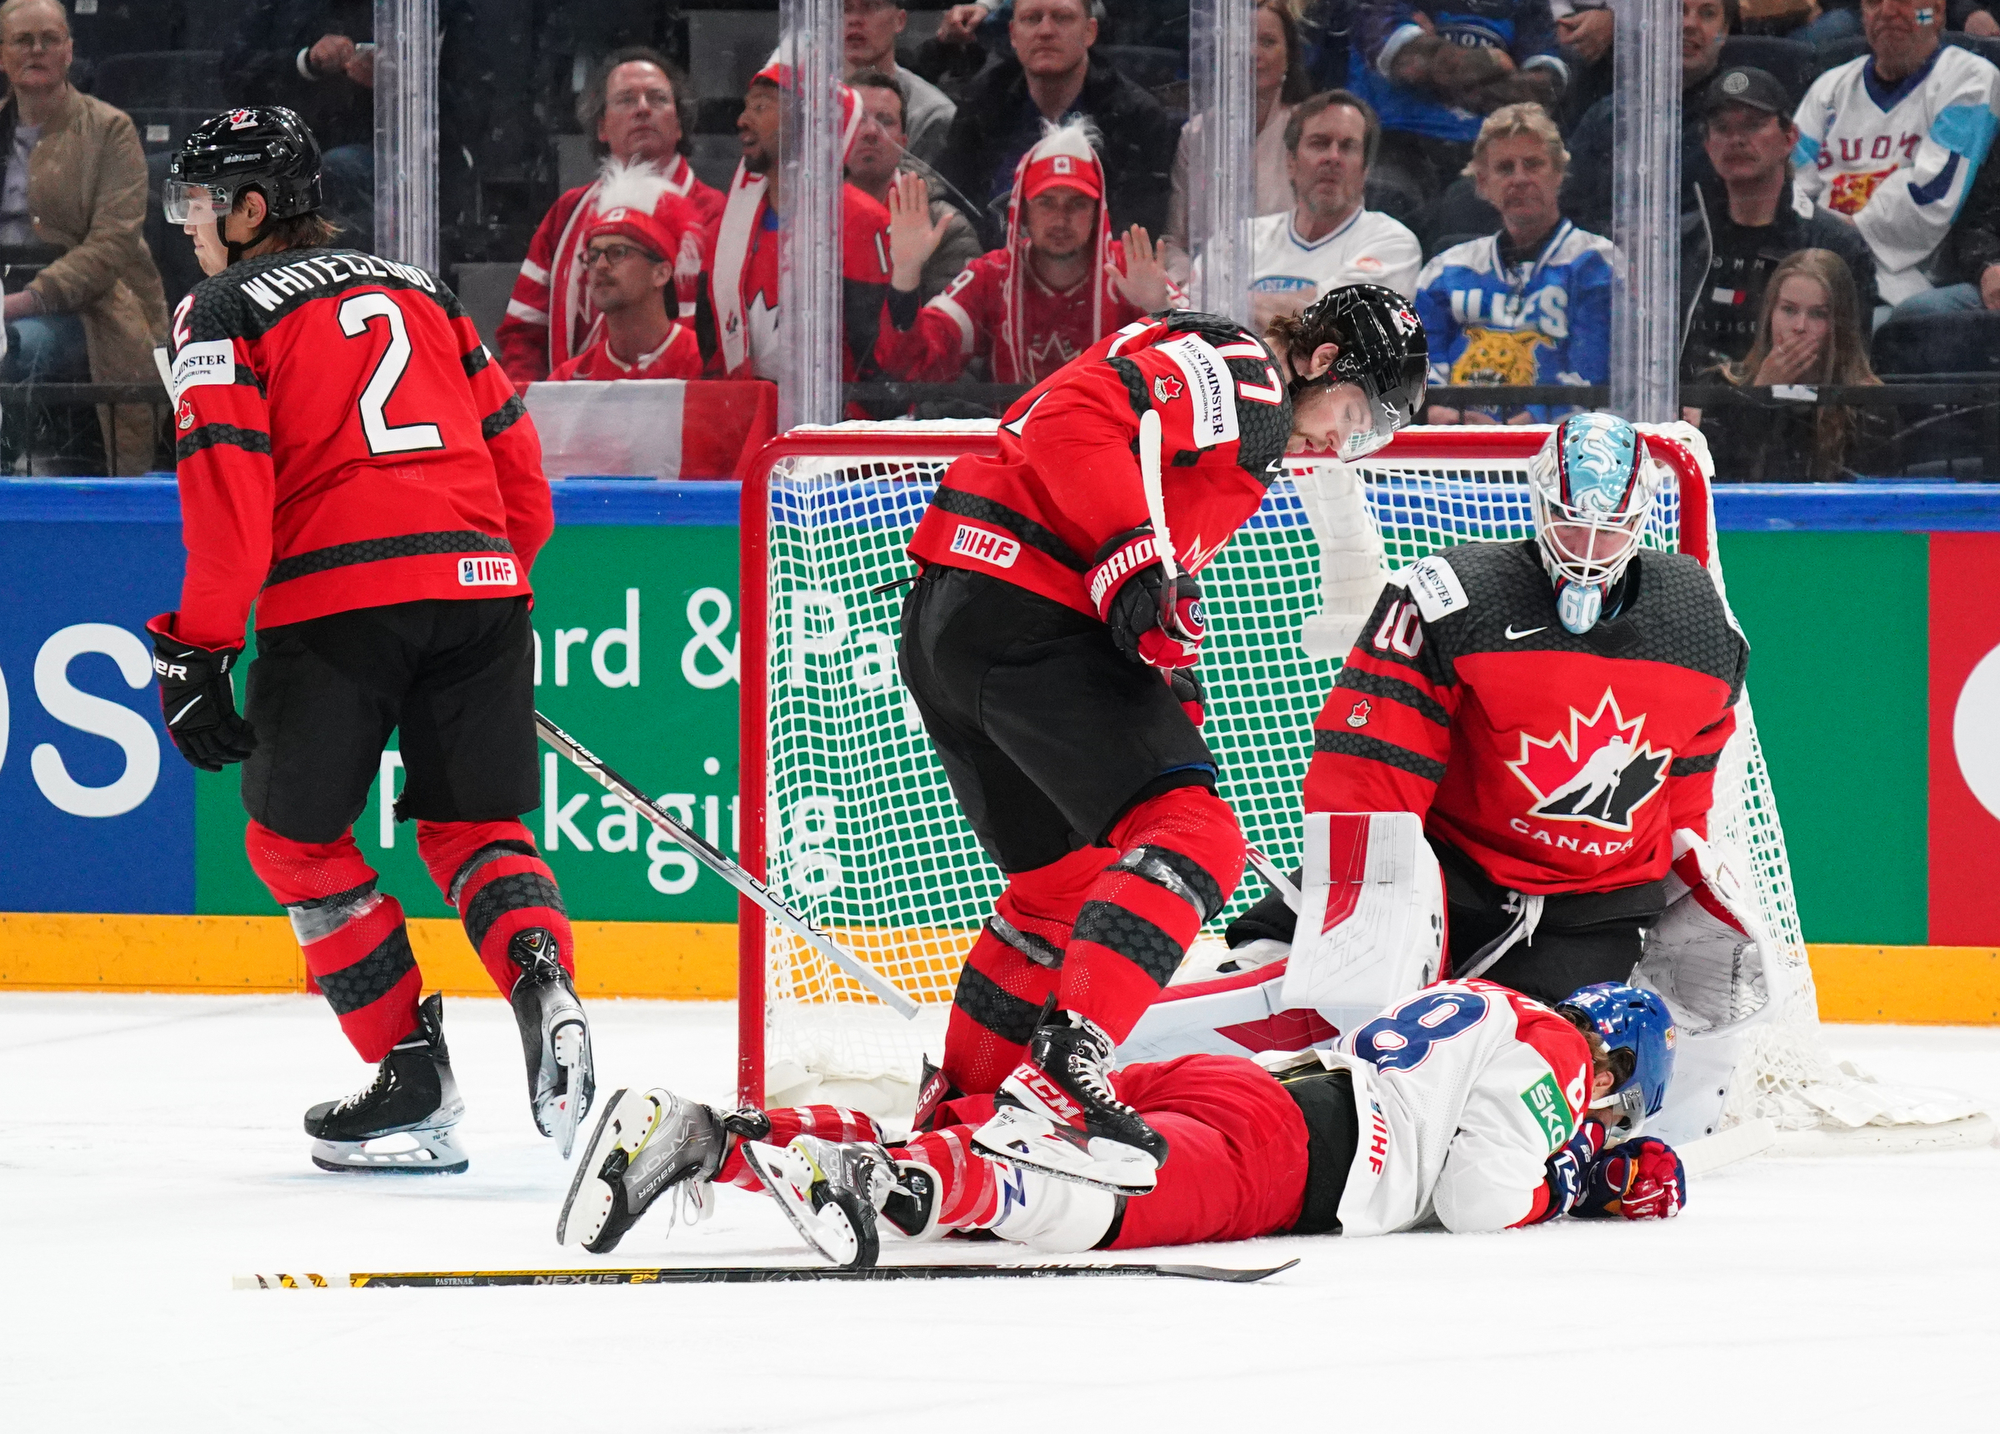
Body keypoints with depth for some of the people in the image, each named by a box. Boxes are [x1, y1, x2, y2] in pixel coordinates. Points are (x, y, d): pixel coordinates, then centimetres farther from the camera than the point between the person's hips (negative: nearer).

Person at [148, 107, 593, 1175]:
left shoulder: (225, 313, 4)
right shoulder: (415, 288, 23)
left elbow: (230, 486, -7)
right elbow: (509, 444, 22)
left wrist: (198, 649, -5)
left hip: (337, 602, -5)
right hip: (475, 581, 5)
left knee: (294, 837, 11)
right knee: (473, 826, 14)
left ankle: (413, 1073, 5)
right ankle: (543, 985, -15)